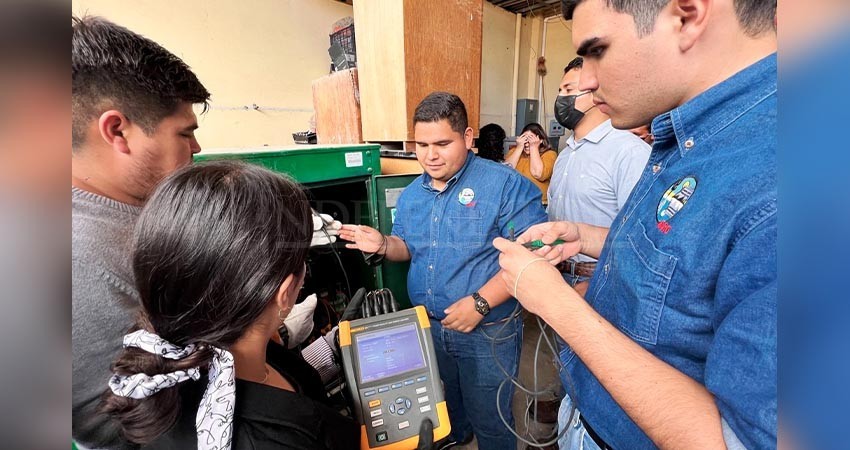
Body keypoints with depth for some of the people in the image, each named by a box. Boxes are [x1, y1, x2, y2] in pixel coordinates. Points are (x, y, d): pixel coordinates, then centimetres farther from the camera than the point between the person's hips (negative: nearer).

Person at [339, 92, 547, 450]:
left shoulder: (505, 184, -18)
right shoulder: (411, 194, 4)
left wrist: (480, 302, -28)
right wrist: (383, 245, -8)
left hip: (488, 332, -6)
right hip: (428, 327, 7)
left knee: (488, 421, 15)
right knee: (442, 405, 30)